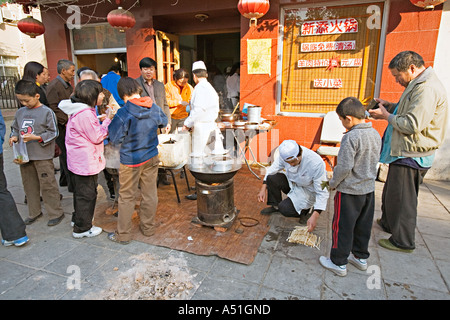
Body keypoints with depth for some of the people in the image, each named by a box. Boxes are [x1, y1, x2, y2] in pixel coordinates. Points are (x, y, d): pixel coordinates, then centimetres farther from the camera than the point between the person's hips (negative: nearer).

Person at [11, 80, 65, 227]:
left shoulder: (47, 112, -10)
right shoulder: (20, 112, 8)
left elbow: (53, 133, -10)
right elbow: (15, 128, 19)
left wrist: (35, 137, -20)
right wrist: (14, 137, -1)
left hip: (43, 156, -6)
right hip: (24, 156, 7)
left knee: (47, 185, 0)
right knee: (29, 184, 17)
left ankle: (56, 213, 14)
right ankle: (34, 212, 33)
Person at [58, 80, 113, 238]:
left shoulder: (78, 111, 8)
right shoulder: (85, 114, -25)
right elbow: (97, 137, -19)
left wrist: (101, 122, 3)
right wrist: (107, 121, -11)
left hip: (77, 160, 11)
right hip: (86, 163, -11)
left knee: (80, 191, 25)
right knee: (87, 194, 3)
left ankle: (78, 218, 43)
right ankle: (82, 228, 17)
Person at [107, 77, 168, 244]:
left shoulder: (124, 113, -20)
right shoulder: (154, 108, -5)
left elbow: (114, 139, -14)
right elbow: (164, 122, 15)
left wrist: (112, 123, 2)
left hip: (131, 160, -4)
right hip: (151, 157, 5)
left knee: (127, 197, 9)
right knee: (150, 194, 14)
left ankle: (123, 235, 21)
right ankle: (148, 228, 29)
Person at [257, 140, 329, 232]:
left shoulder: (317, 163, -35)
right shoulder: (285, 154, -21)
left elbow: (322, 193, -29)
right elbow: (272, 169, -3)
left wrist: (314, 217, -38)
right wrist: (263, 188, -14)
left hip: (308, 190, -5)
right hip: (292, 182, 5)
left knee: (285, 209, -24)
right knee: (271, 178, -22)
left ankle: (308, 209, 5)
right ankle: (275, 206, 2)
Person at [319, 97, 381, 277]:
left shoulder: (351, 137, -23)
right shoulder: (375, 134, 2)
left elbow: (344, 167, -24)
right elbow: (374, 161, 12)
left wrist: (333, 183, -8)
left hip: (349, 190, -8)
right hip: (369, 188, 8)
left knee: (342, 227, 5)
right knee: (363, 226, 20)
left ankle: (339, 263, 17)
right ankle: (361, 257, 36)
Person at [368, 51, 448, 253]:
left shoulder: (427, 89, -21)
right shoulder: (419, 85, 14)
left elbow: (412, 124, -27)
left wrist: (386, 116, -13)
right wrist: (391, 106, 10)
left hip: (411, 156, -10)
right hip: (405, 153, 10)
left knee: (401, 198, 1)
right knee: (391, 193, 23)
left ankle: (403, 242, 16)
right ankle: (388, 223, 41)